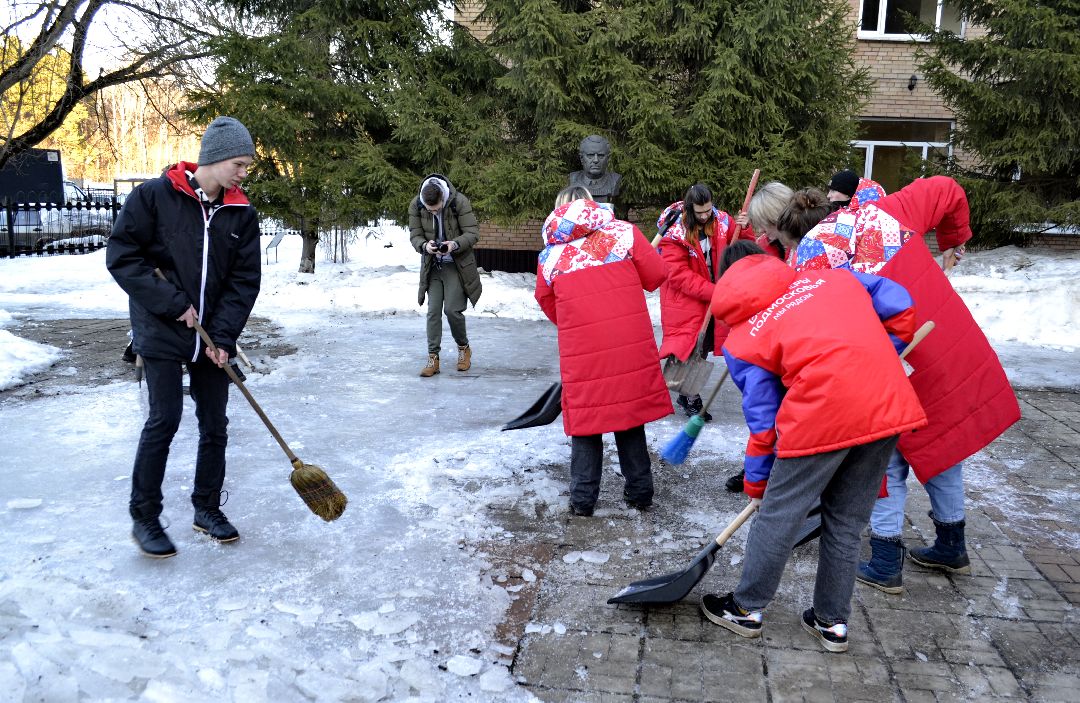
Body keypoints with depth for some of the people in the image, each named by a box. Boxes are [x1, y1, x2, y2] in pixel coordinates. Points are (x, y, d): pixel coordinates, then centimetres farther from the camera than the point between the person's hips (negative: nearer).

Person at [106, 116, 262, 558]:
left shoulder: (242, 214, 1)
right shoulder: (154, 196, -9)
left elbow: (244, 281, 0)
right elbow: (122, 256, -11)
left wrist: (223, 335, -9)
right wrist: (172, 303, -15)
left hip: (214, 337, 4)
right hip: (161, 332, -4)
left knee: (215, 423, 7)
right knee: (164, 420, -5)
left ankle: (207, 508, 24)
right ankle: (144, 517, 10)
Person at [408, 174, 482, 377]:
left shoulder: (459, 202, -18)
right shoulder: (416, 206, -11)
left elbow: (473, 233, -16)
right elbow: (414, 235, -4)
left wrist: (456, 244, -35)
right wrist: (424, 246, -27)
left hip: (457, 265, -3)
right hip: (432, 266, 3)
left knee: (452, 309, -8)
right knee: (433, 311, 0)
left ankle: (464, 348, 17)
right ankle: (433, 358, 6)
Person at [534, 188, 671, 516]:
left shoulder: (549, 253, 7)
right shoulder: (623, 231, 2)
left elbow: (547, 303, 16)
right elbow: (656, 275, 1)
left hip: (581, 351, 0)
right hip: (631, 344, 0)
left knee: (585, 415, 11)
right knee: (628, 410, 15)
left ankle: (583, 498, 13)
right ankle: (639, 491, 23)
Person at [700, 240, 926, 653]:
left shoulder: (742, 338, 8)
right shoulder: (835, 277, 18)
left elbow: (763, 420, 8)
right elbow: (900, 308, 13)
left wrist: (756, 480, 21)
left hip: (823, 415, -5)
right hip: (890, 404, 5)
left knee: (778, 516, 14)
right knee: (846, 522, 19)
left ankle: (747, 609, 30)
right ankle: (832, 622, 31)